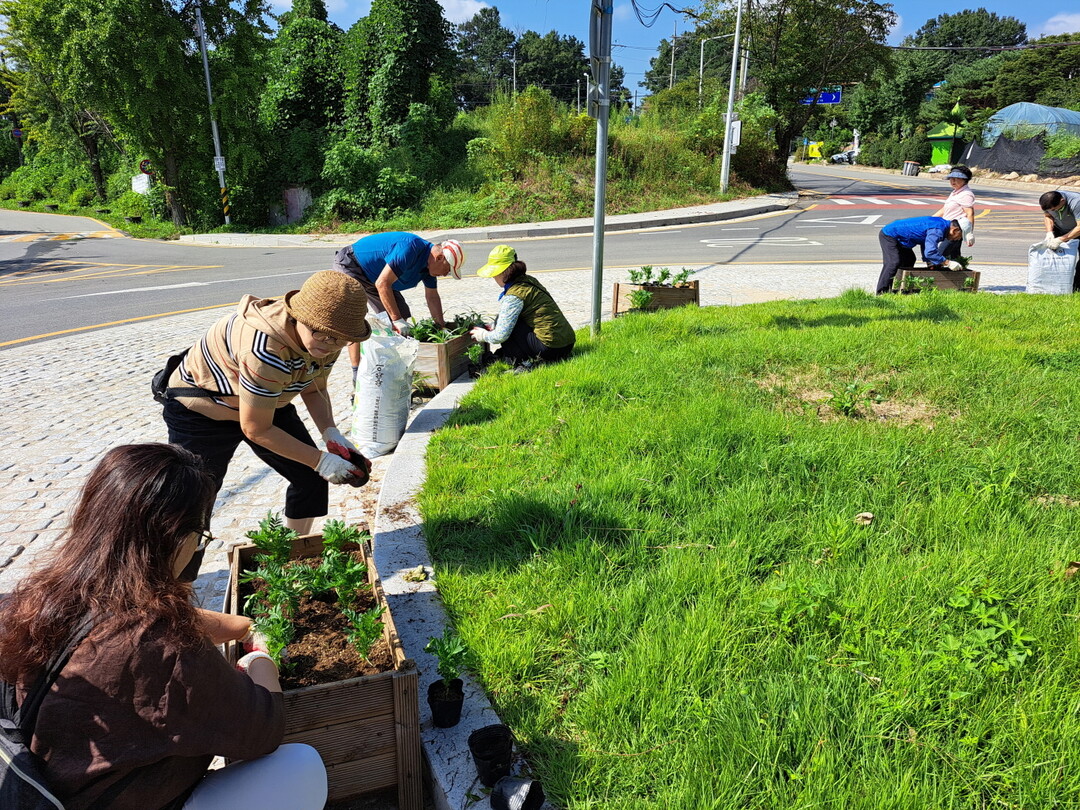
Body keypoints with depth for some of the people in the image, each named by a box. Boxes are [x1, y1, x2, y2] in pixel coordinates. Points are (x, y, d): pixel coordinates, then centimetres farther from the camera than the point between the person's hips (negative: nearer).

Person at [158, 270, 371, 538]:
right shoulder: (266, 349, -41)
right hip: (201, 408, -7)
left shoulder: (324, 340, -17)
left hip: (265, 402, 7)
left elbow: (314, 389, 0)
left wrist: (332, 435, -17)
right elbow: (256, 429, -31)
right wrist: (321, 460, -27)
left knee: (311, 478, 5)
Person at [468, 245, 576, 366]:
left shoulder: (513, 296, -15)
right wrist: (493, 329, 20)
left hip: (551, 348, -9)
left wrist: (483, 336, 6)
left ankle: (520, 361, 2)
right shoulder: (528, 280, 11)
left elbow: (501, 336, -13)